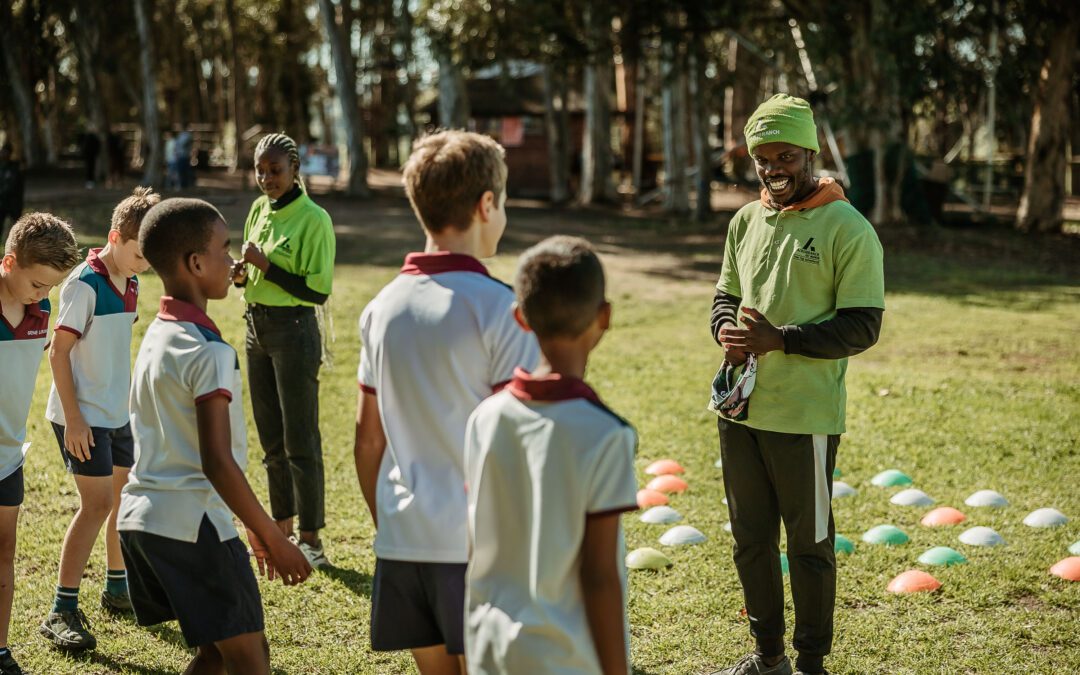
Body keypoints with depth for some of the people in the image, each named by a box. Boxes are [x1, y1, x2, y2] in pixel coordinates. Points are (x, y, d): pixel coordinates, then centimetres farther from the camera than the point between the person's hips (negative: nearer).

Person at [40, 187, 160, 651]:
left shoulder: (130, 284, 7)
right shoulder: (84, 284, -17)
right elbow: (59, 352, -17)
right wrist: (73, 418, -19)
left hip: (117, 413, 8)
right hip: (83, 417, -8)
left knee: (127, 496, 14)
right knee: (97, 503, -11)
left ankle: (117, 589, 31)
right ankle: (61, 613, -6)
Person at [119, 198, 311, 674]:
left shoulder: (156, 337, 13)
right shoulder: (208, 352, -16)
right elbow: (217, 462, -22)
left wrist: (251, 526, 23)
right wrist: (274, 540, -16)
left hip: (140, 518, 9)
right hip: (192, 525, -9)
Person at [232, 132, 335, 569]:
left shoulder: (313, 219, -13)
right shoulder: (259, 210, 9)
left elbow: (319, 290, -16)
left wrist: (266, 266, -20)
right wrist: (241, 275, -3)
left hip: (294, 329, -8)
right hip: (256, 326, 8)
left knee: (300, 441, -3)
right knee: (270, 438, 14)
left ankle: (310, 538, 5)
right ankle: (282, 529, 25)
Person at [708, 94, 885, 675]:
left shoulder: (848, 230, -10)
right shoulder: (745, 221, 10)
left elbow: (861, 326, -12)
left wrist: (780, 339, -22)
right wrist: (729, 331, -4)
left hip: (805, 416, -6)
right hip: (739, 408, 6)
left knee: (809, 545, 5)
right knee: (750, 539, 16)